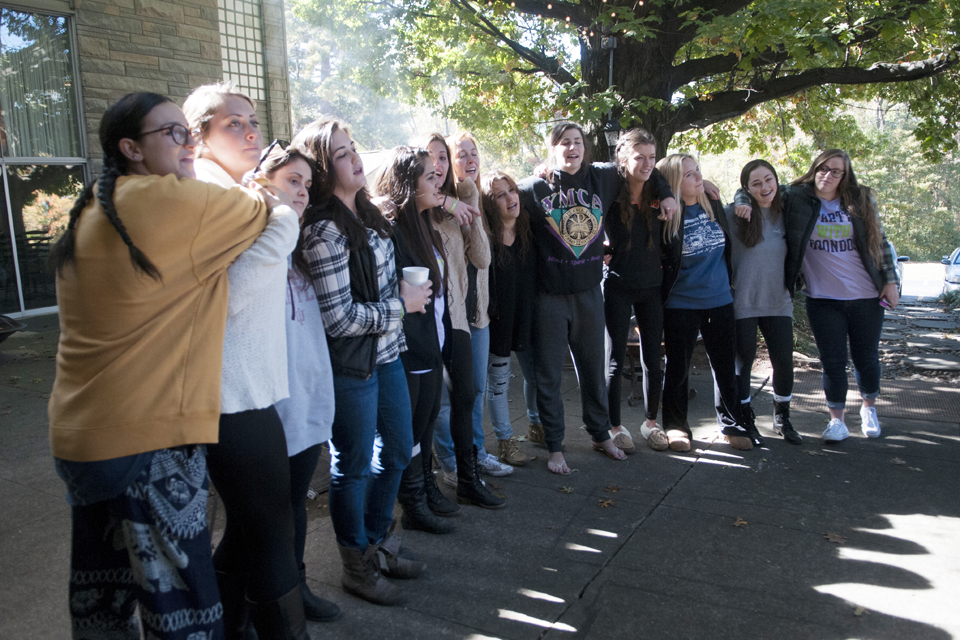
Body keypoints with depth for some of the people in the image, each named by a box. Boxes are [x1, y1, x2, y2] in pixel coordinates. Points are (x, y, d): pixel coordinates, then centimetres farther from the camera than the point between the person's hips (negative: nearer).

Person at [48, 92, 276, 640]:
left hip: (78, 432, 9)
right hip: (150, 436, -9)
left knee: (103, 595, 20)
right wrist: (267, 197, 22)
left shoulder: (90, 212, 11)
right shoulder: (176, 201, -14)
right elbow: (262, 209, -1)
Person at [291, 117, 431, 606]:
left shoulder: (365, 213, 8)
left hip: (386, 353, 9)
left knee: (398, 451, 19)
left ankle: (378, 544, 39)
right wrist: (401, 304, -13)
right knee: (354, 466, 7)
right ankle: (357, 567, 28)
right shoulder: (323, 231, -20)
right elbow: (339, 318, -22)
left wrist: (406, 295, 8)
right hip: (352, 365, -9)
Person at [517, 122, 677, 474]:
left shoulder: (602, 178, 4)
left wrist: (665, 193, 16)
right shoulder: (534, 188, -4)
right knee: (548, 375, 5)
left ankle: (601, 435, 34)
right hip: (549, 295, -3)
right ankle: (554, 447, 19)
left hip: (589, 292, 3)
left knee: (593, 369, 16)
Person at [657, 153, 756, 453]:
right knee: (678, 368, 7)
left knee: (725, 365, 12)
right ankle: (676, 426, 23)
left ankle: (730, 423, 27)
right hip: (680, 305, -4)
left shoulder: (713, 206, 3)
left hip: (719, 301, 4)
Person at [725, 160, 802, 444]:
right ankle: (746, 419, 23)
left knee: (784, 362, 6)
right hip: (743, 303, -4)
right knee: (743, 361, 5)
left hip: (778, 302, 4)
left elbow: (792, 257, 18)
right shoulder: (734, 214, -8)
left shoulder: (784, 214, 6)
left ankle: (782, 419, 27)